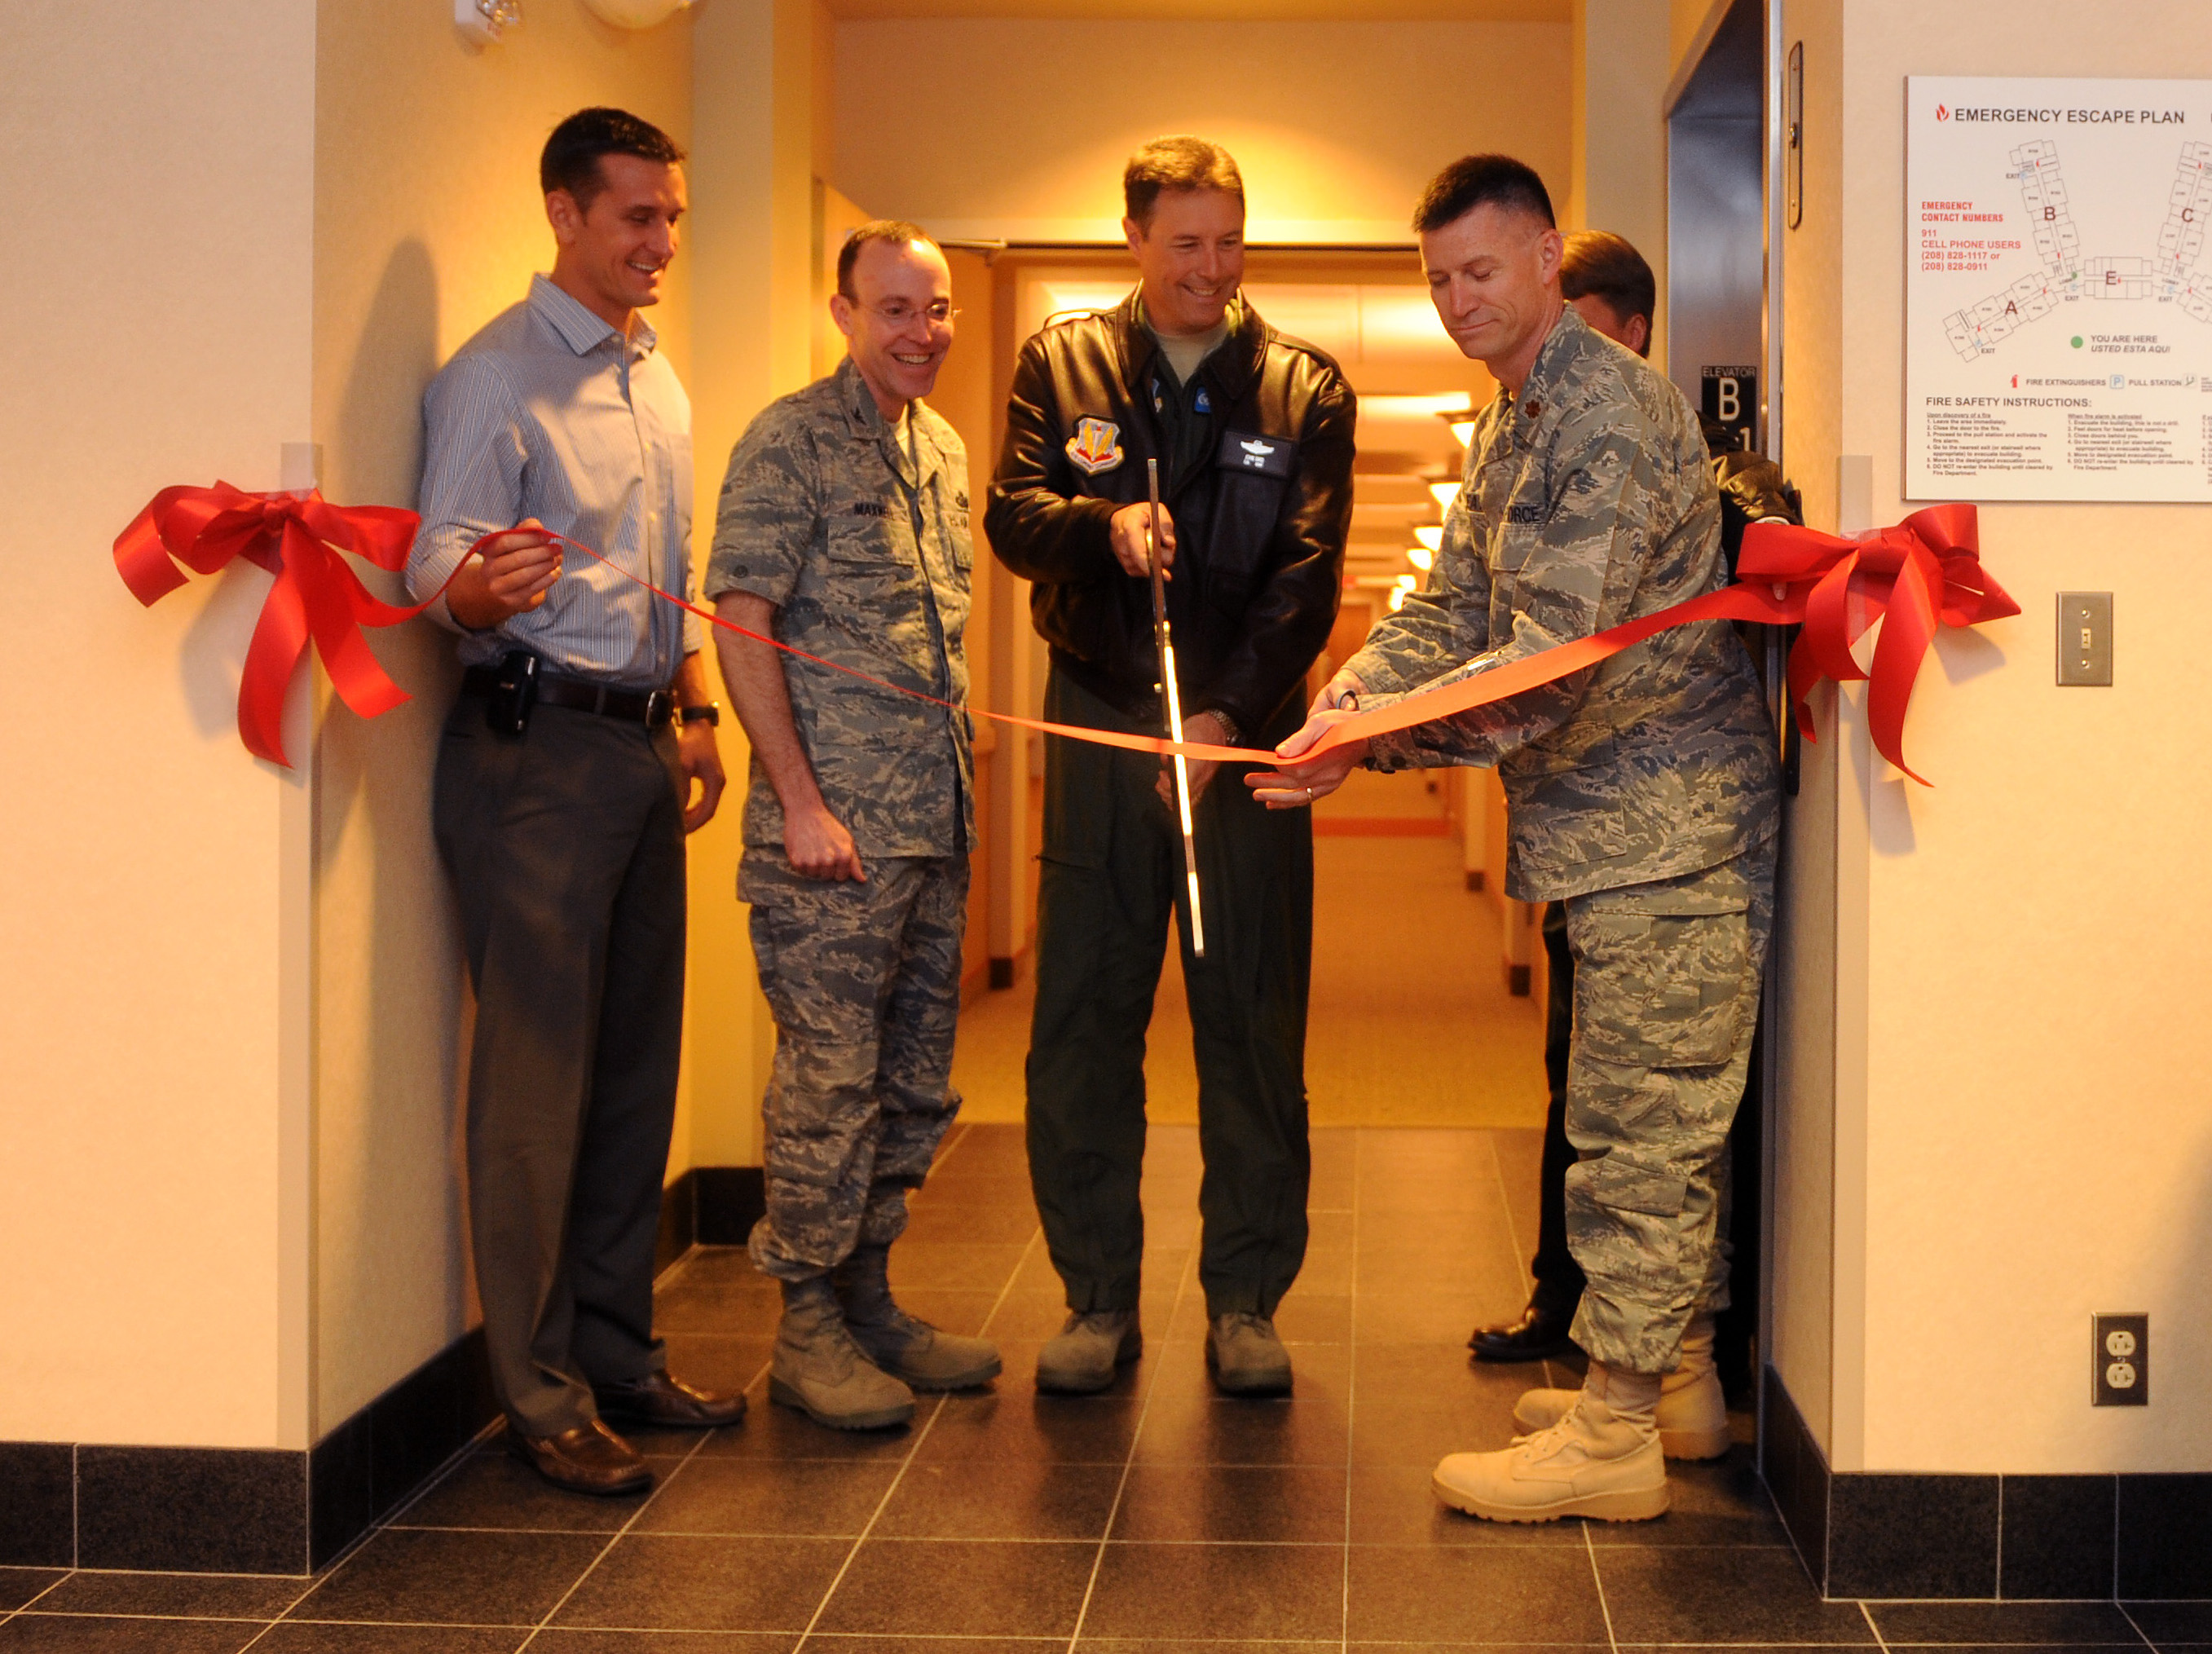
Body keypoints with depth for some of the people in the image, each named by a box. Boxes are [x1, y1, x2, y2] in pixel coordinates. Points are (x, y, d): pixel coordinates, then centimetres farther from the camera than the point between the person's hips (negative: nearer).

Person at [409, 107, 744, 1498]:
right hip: (537, 745, -8)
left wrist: (698, 713, 17)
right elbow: (441, 563, -17)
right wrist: (482, 585, -39)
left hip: (644, 745, 8)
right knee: (539, 1073, -7)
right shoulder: (496, 376, -7)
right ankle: (540, 1393, 0)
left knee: (638, 1062, 10)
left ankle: (617, 1347, 20)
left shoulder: (662, 384, 18)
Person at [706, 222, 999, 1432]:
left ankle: (869, 1299, 25)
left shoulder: (943, 450, 17)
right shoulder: (790, 442, -7)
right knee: (831, 1075, -3)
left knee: (913, 1082, 13)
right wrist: (802, 801, -17)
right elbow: (739, 624, -12)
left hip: (936, 826, 8)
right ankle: (808, 1327, 8)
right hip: (835, 824, -8)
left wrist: (963, 794, 17)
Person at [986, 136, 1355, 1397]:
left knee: (1254, 1022, 2)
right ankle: (1099, 1300, 13)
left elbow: (1306, 575, -4)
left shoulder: (1305, 388, 5)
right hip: (1102, 723, 1)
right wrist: (1105, 521, -22)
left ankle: (1247, 1301, 14)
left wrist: (1227, 715, -16)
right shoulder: (1062, 363, 9)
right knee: (1083, 1018, 2)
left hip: (1248, 726, -1)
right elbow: (1013, 514, -1)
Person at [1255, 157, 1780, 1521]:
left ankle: (1615, 1436, 1)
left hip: (1665, 816, -10)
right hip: (1617, 812, 10)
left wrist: (1375, 738, -24)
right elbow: (1451, 611, 14)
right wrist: (1339, 704, -4)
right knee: (1662, 1114, 16)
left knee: (1639, 1121, -5)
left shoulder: (1609, 411, -17)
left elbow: (1558, 656, -23)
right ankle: (1671, 1378, 26)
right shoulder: (1511, 426, 17)